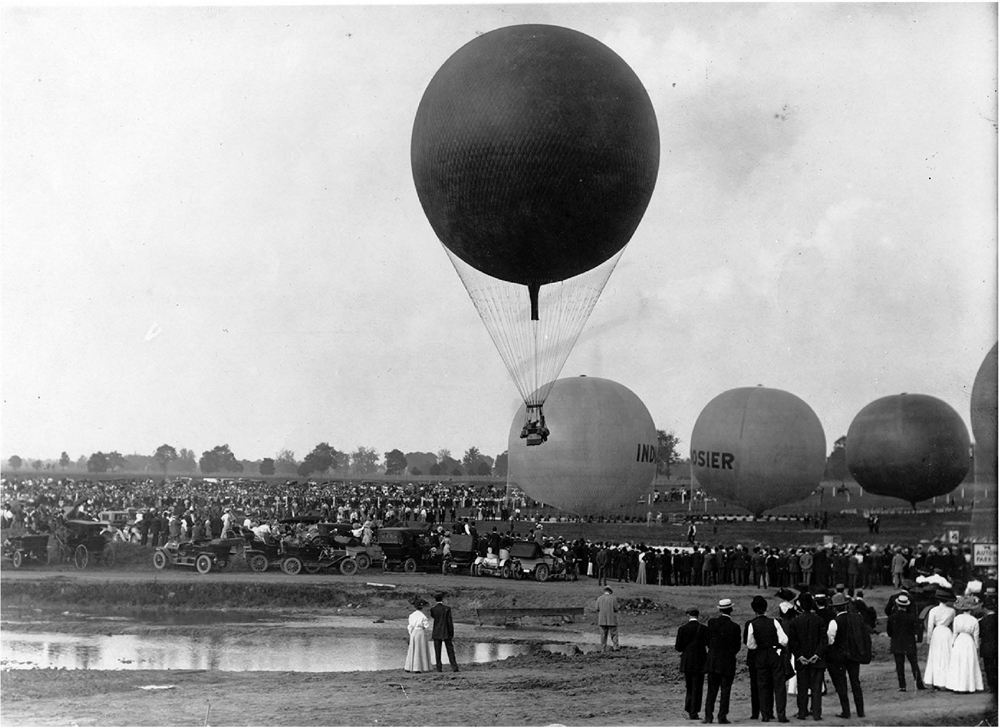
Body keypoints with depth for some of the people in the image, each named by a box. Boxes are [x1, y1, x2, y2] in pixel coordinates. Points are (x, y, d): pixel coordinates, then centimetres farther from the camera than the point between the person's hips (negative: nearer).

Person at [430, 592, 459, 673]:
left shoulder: (433, 609, -5)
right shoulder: (447, 609, -7)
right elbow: (450, 622, -8)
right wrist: (452, 635, -2)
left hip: (437, 633, 1)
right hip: (446, 633, -1)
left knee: (437, 652, 5)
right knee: (450, 650, 4)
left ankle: (439, 668, 1)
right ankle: (454, 667, -4)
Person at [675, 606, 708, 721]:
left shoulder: (682, 629, -3)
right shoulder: (704, 629, -5)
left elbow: (678, 647, -2)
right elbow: (709, 645, -7)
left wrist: (676, 644, 19)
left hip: (686, 663, 2)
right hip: (699, 663, -2)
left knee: (689, 687, 17)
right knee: (697, 688, 3)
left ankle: (688, 709, 8)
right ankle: (693, 712, -1)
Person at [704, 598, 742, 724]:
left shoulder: (712, 623, -5)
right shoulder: (734, 627, -13)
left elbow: (708, 641, 2)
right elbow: (736, 648, -7)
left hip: (713, 661, 3)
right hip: (728, 662, -3)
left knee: (712, 690, 10)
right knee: (725, 690, 5)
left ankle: (708, 716, 6)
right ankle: (722, 717, 3)